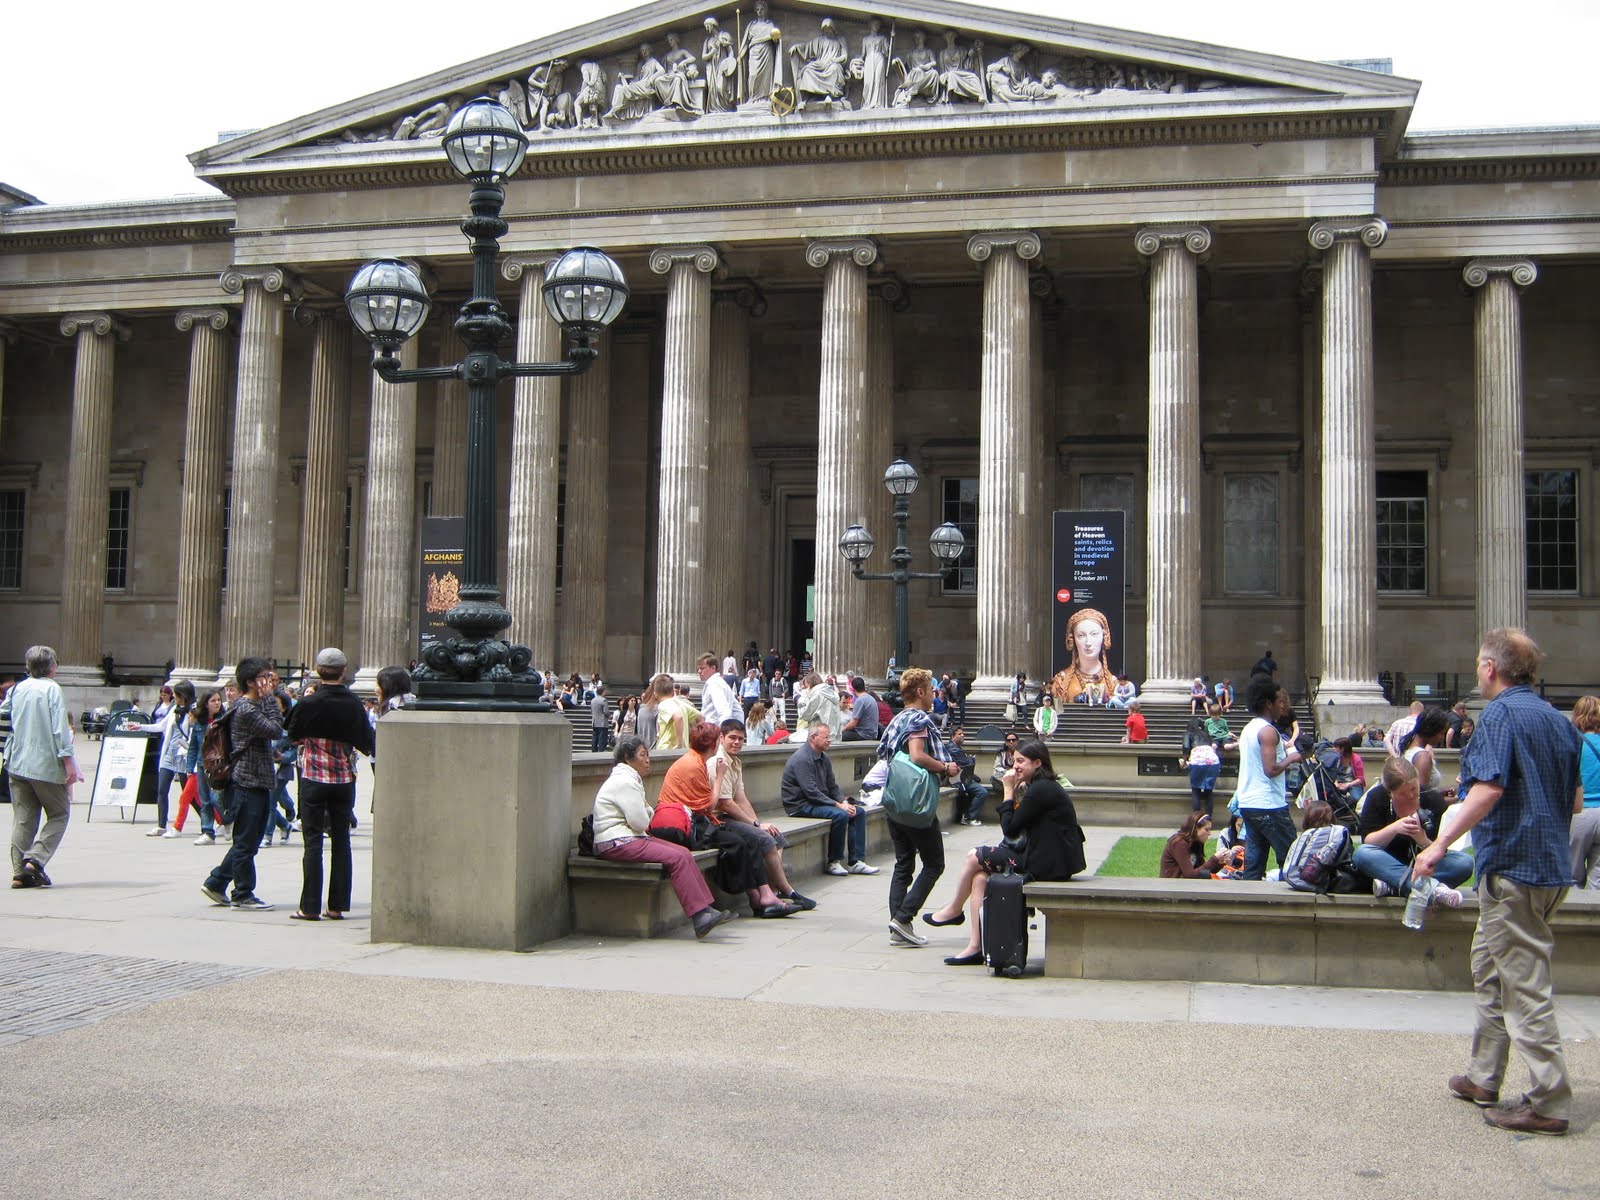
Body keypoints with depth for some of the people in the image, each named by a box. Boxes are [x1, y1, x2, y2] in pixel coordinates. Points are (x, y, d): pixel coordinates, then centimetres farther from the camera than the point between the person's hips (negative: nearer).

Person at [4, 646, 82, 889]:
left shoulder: (17, 689, 8)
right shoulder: (52, 689, -9)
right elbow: (60, 729, -15)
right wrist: (69, 763, -16)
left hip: (18, 764, 6)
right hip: (46, 766, -6)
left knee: (23, 818, 8)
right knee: (59, 814, 6)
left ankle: (20, 871, 3)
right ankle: (35, 859, -10)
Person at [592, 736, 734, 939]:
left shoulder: (630, 779, 22)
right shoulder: (625, 782, -13)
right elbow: (640, 822, -16)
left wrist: (648, 812, 0)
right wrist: (650, 813, 6)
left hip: (629, 838, 10)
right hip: (616, 844, -10)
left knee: (685, 853, -4)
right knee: (677, 858, -22)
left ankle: (706, 909, -10)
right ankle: (699, 916, -25)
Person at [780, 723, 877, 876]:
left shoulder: (824, 758, 11)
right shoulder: (802, 759, -18)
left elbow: (832, 787, 15)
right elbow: (811, 792, -24)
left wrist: (844, 802, -5)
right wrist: (838, 805, -22)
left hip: (820, 801, 10)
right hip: (801, 805, -10)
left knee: (859, 812, -1)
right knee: (840, 815, -29)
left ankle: (856, 862, -4)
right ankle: (833, 862, -16)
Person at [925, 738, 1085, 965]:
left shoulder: (1040, 790, -17)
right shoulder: (1045, 787, 16)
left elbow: (1010, 829, -14)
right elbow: (1016, 825, 16)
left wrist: (1009, 791, -7)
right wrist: (1016, 793, 6)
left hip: (1046, 865, -10)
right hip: (1049, 860, 10)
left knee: (974, 857, 0)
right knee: (980, 876, 5)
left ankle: (954, 910, 25)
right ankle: (976, 947, 2)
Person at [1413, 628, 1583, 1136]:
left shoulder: (1500, 714, -14)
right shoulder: (1557, 719, 12)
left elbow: (1489, 789, -25)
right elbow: (1576, 798, 16)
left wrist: (1441, 843, -26)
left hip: (1512, 863, -9)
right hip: (1552, 862, 9)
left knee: (1524, 981, -5)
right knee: (1489, 965, 20)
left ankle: (1549, 1102, -2)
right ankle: (1483, 1077, 28)